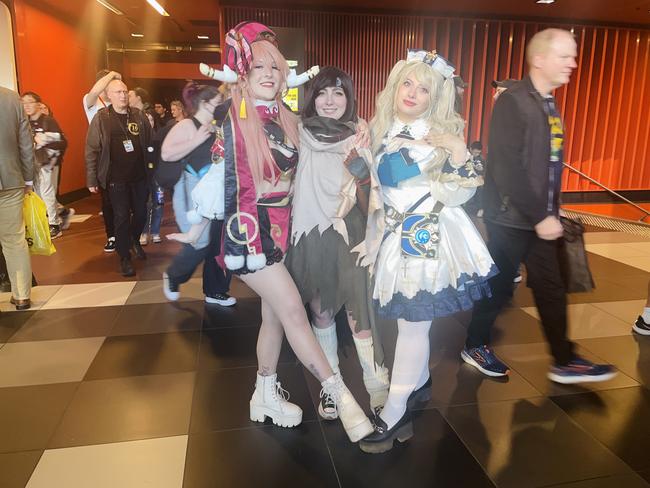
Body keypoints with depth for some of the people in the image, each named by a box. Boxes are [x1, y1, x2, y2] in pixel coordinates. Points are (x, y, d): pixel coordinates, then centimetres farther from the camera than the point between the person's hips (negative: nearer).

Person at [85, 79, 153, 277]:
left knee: (141, 213, 11)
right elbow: (92, 150, -4)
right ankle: (124, 258, 15)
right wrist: (92, 179, -7)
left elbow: (149, 143, 9)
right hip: (116, 178, -3)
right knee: (122, 217, 2)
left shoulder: (139, 115, 5)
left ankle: (135, 241, 41)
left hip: (139, 175, 3)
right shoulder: (101, 118, -4)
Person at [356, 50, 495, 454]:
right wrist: (374, 235, 10)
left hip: (431, 235, -5)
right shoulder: (380, 131, 7)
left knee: (413, 322, -2)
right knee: (412, 318, 15)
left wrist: (458, 152, -19)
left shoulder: (444, 134, -5)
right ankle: (420, 380, 40)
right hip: (396, 236, 5)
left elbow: (467, 188, -6)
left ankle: (395, 415, 8)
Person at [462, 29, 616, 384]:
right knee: (499, 286, 5)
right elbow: (506, 169, -23)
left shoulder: (548, 104, 12)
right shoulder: (513, 101, -15)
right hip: (511, 218, -8)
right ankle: (475, 346, 27)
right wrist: (539, 216, -20)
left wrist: (549, 213, 11)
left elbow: (547, 166, 15)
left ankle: (565, 362, 23)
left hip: (540, 217, 8)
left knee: (551, 288, 12)